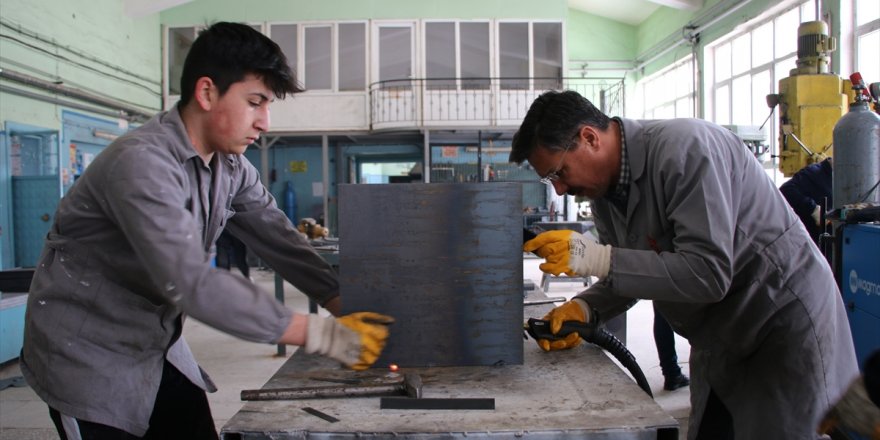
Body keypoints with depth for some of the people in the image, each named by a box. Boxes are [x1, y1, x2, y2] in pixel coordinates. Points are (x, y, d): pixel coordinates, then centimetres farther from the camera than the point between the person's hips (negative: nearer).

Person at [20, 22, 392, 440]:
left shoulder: (231, 167, -3)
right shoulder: (141, 163, -28)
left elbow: (282, 242, -5)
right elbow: (192, 283, -35)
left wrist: (346, 305, -16)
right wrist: (325, 335, -34)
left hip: (158, 348, 7)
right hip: (89, 355, -7)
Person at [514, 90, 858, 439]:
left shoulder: (684, 148, -25)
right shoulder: (604, 190, -1)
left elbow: (708, 274, -31)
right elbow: (629, 273, 6)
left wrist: (598, 258, -32)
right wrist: (583, 309, -13)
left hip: (786, 327, -7)